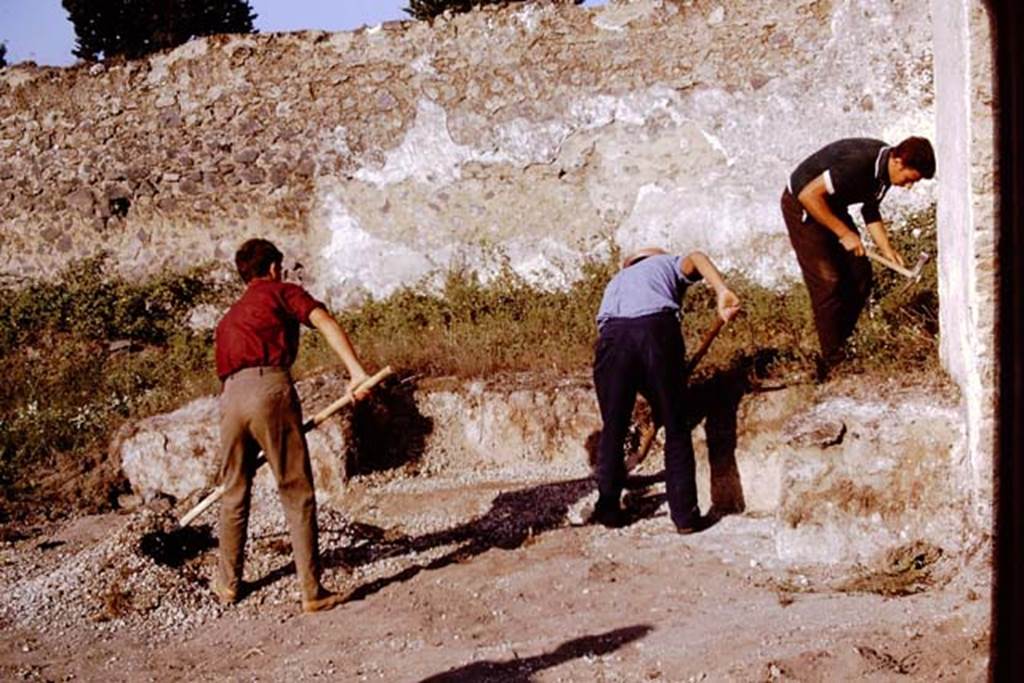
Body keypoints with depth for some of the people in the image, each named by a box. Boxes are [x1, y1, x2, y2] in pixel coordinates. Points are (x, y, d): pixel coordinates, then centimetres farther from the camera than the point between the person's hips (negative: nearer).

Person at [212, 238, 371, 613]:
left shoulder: (228, 318, 34)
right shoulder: (283, 292, 15)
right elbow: (324, 322, -5)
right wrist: (356, 370, -16)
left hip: (230, 396, 6)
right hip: (269, 388, -5)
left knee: (234, 494, 20)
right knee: (297, 494, 0)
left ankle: (228, 583, 31)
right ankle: (311, 591, 1)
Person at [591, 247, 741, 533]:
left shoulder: (616, 281, 41)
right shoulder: (669, 264, 32)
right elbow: (695, 258, 8)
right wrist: (723, 291, -8)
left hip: (612, 334, 2)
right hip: (657, 328, -2)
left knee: (613, 428, 15)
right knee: (676, 429, 8)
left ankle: (608, 508, 21)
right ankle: (685, 514, 9)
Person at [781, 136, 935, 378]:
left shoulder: (884, 168, -6)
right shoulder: (857, 163, -34)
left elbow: (870, 208, 10)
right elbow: (809, 195, -32)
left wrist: (886, 249, -3)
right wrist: (844, 233, -26)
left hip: (832, 206, 9)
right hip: (802, 205, -9)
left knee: (859, 274, 2)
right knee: (828, 283, -13)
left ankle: (841, 342, 14)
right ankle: (832, 361, -6)